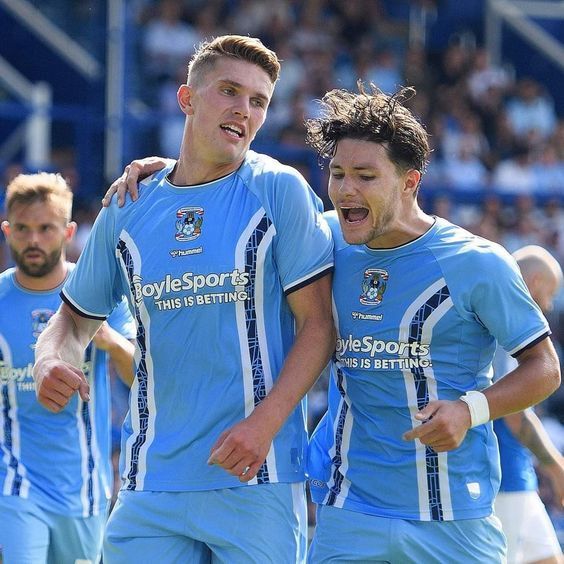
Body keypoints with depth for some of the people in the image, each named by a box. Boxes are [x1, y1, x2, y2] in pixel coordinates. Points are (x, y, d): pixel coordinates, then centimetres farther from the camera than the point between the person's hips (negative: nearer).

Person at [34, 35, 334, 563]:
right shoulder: (126, 210, 9)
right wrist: (50, 360, -3)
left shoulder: (280, 190, -2)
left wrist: (265, 423, -16)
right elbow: (75, 318, 20)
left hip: (256, 479, -3)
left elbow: (318, 325, -4)